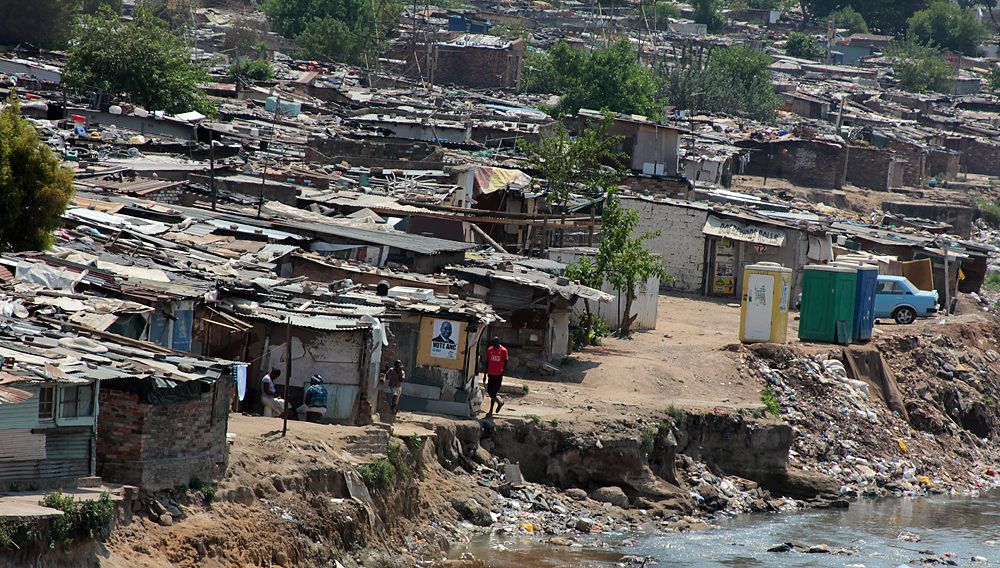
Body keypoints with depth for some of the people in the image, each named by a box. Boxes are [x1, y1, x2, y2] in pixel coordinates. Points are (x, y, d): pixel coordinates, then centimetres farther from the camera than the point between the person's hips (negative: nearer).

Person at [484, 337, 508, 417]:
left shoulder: (503, 351, -6)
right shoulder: (490, 350, 5)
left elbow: (505, 363, -1)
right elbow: (487, 362, 12)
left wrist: (502, 373, -8)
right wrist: (486, 374, 10)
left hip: (498, 375, -5)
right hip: (491, 374, 5)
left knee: (493, 393, -5)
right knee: (489, 391, 6)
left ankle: (491, 411, 1)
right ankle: (500, 402, 33)